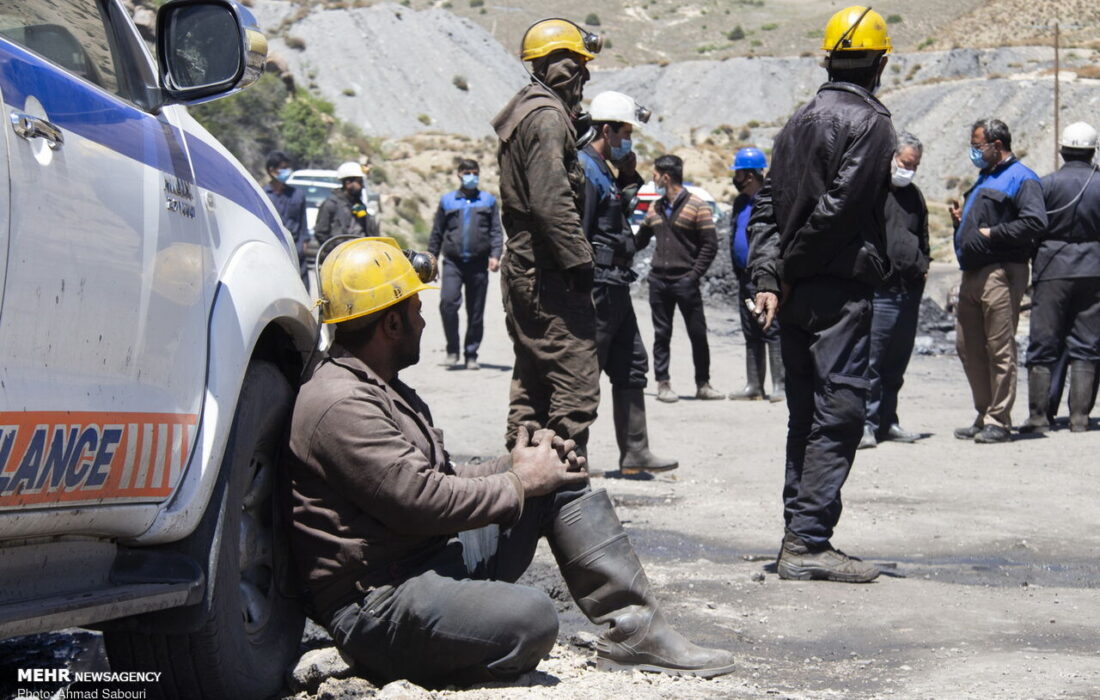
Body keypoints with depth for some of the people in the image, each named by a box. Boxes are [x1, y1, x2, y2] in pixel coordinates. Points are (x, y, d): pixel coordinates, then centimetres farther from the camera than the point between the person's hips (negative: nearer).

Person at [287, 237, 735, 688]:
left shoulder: (382, 390, 20)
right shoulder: (340, 406, -17)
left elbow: (441, 479, 20)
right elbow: (424, 502, -22)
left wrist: (519, 465, 3)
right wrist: (519, 482, -8)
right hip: (377, 608, -11)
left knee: (562, 478, 6)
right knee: (531, 619, -34)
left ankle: (637, 630, 2)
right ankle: (425, 664, -7)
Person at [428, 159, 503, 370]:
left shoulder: (488, 200, 13)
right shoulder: (447, 201, 13)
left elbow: (496, 231, 8)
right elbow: (436, 233, 16)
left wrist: (495, 255, -6)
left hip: (478, 263, 1)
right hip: (452, 262, -1)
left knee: (476, 312, 3)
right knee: (448, 302, -19)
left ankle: (471, 355, 13)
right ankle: (452, 349, -5)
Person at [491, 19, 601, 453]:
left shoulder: (524, 112, 18)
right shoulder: (548, 117, -14)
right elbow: (551, 201, -21)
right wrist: (580, 259, -18)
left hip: (521, 269, 11)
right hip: (549, 272, -11)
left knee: (532, 380, 15)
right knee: (577, 380, -11)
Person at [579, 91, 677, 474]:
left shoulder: (602, 170, 18)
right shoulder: (584, 170, -14)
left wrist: (628, 178, 14)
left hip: (615, 288, 11)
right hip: (598, 287, -11)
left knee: (631, 366, 12)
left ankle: (635, 452, 16)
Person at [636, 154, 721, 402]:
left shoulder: (697, 206, -4)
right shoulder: (655, 208, 13)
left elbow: (710, 245, -6)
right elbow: (640, 240, 19)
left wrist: (694, 275, -12)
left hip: (685, 282, -4)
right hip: (658, 280, 5)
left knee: (698, 335, 1)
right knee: (661, 335, 5)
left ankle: (703, 384, 10)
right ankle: (663, 384, 9)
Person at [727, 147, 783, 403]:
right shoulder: (741, 202, 15)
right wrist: (738, 270, 17)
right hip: (746, 276, 9)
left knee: (772, 331, -9)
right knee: (751, 335, 12)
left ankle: (780, 386, -8)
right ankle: (754, 386, 17)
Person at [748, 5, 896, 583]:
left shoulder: (801, 119, 15)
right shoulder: (870, 122, -9)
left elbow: (767, 205, 11)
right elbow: (838, 207, -17)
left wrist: (767, 275, 4)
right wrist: (791, 270, -6)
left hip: (795, 296, 8)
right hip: (840, 291, -8)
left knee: (806, 416, 13)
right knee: (839, 412, -7)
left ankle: (800, 534, 17)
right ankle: (808, 543, -12)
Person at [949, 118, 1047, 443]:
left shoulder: (1021, 178, -6)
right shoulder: (985, 179, 24)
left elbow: (1036, 221, -20)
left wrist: (993, 233, -17)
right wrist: (961, 220, 12)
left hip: (1001, 273, -10)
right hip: (972, 275, 10)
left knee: (1000, 349, -7)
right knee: (968, 346, 10)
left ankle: (999, 421, -3)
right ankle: (984, 416, 18)